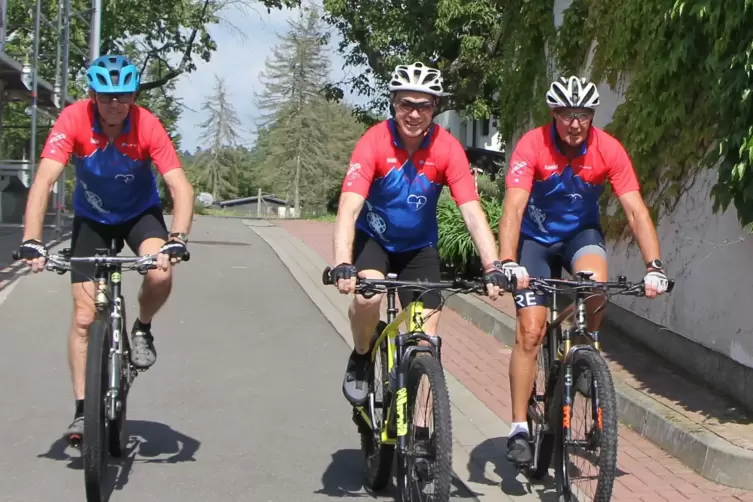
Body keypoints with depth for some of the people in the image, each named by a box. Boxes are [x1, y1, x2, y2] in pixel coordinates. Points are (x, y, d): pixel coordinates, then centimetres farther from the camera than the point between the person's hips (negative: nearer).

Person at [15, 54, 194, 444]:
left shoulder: (147, 125, -26)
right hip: (91, 218, 0)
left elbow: (180, 186, -32)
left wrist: (178, 239, -48)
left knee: (161, 275, -31)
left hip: (140, 213, 0)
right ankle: (82, 410, 8)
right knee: (84, 318, -4)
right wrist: (32, 242, -45)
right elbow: (43, 181, -33)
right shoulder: (73, 119, -26)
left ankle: (142, 330, 2)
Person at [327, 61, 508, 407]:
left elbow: (472, 212, -26)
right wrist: (342, 265, -49)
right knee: (368, 295, -31)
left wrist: (492, 267, -38)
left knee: (427, 339, -6)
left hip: (419, 245, 2)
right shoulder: (374, 142, -25)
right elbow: (349, 208, -34)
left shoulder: (448, 148, -21)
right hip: (372, 237, -2)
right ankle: (360, 358, 0)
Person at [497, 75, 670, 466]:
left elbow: (636, 211, -21)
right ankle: (519, 427, -1)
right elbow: (513, 209, -33)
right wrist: (508, 263, -47)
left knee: (594, 283, -32)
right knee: (531, 329, -11)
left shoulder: (608, 150, -19)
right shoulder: (532, 146, -25)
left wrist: (654, 266, -33)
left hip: (581, 232, 2)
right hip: (535, 238, -1)